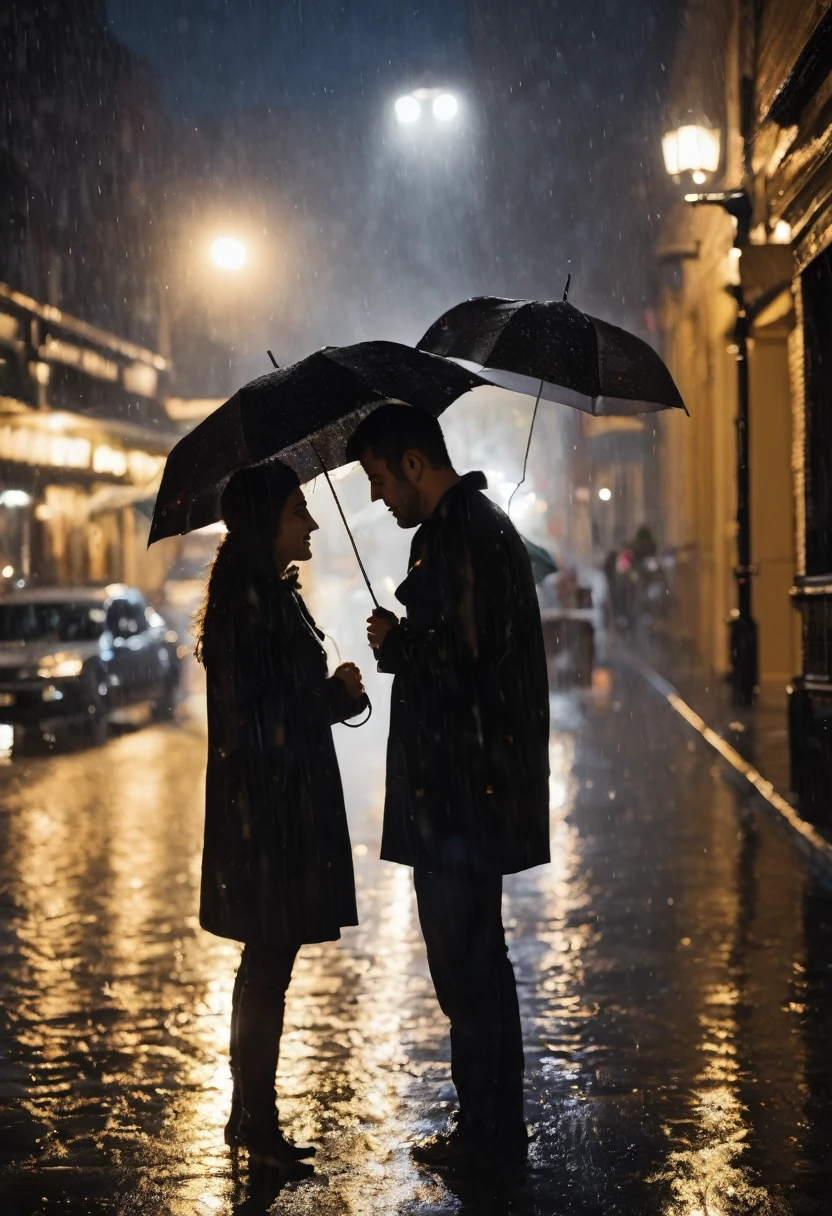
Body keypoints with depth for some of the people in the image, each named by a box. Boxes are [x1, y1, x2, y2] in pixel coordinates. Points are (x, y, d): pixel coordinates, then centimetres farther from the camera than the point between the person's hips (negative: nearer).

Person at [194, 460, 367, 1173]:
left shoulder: (270, 594, 15)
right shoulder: (250, 600, -16)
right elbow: (257, 718, -21)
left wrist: (333, 691, 3)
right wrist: (338, 693, -12)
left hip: (283, 807, 10)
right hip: (268, 811, -10)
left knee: (267, 966, 15)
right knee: (268, 966, -2)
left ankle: (251, 1117, 24)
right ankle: (257, 1122, 8)